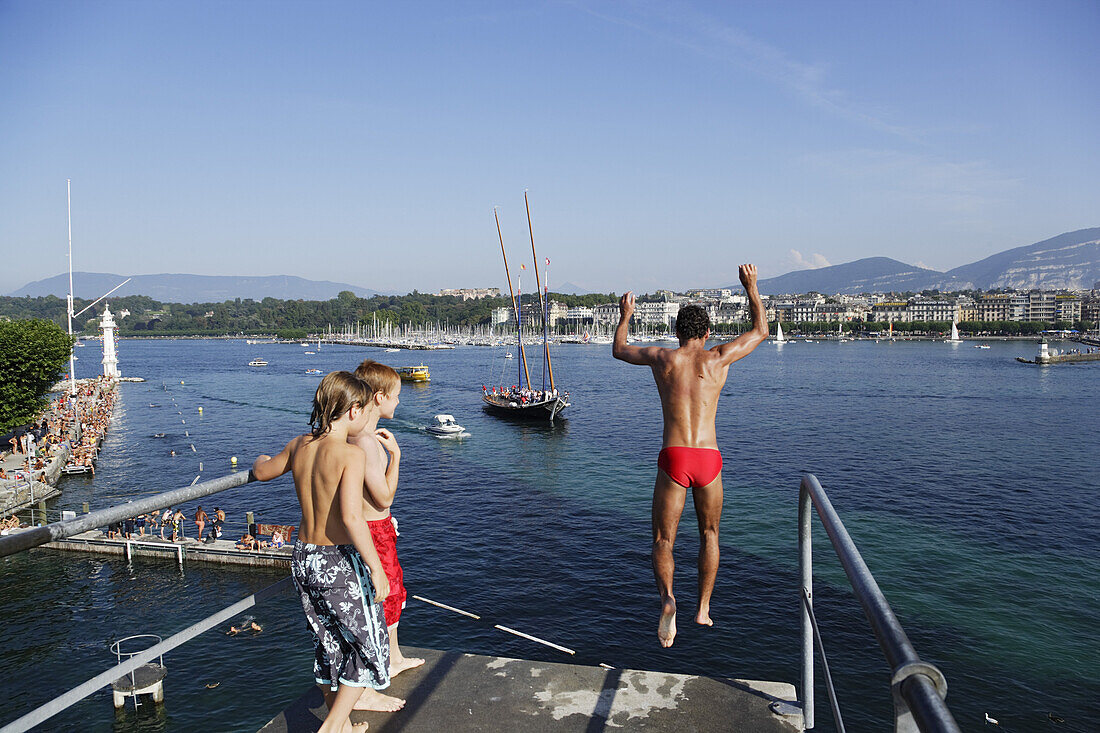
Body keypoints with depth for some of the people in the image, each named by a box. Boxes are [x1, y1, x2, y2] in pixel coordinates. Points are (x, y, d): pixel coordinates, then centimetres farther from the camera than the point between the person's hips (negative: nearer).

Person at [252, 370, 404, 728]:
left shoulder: (299, 445, 1)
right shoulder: (350, 454, -20)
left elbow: (262, 472, 20)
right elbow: (351, 516, -30)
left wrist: (262, 459, 43)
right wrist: (376, 568, -24)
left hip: (303, 558, 7)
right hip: (340, 561, -7)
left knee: (330, 642, 24)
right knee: (368, 644, 12)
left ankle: (338, 711, 44)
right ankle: (332, 726, 12)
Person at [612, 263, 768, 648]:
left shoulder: (661, 357, 5)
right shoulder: (718, 358, 5)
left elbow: (618, 350, 25)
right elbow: (760, 331, 22)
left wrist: (625, 317, 41)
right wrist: (751, 288, 32)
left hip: (673, 459, -1)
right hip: (709, 458, 1)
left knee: (663, 540, 8)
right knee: (709, 534, 24)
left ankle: (667, 597, -19)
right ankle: (703, 608, 26)